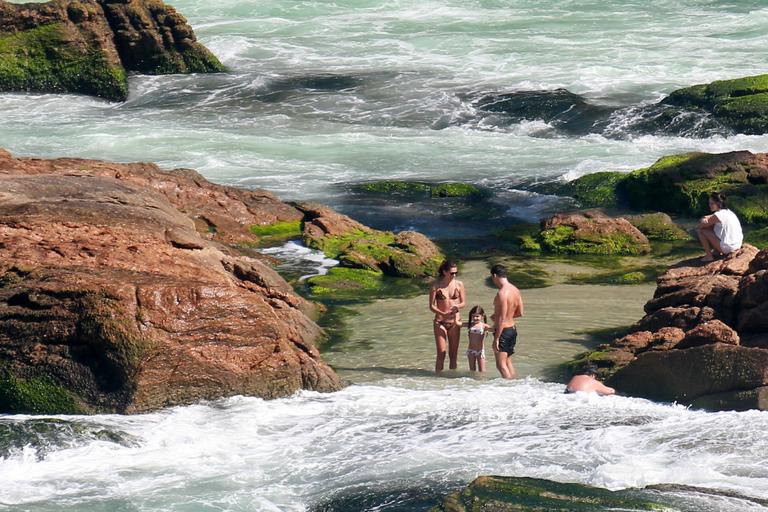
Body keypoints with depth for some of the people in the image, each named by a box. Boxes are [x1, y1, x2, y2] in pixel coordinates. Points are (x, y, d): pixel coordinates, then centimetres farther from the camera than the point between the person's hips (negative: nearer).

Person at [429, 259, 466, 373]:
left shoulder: (459, 284, 1)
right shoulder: (436, 286, -7)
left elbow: (463, 303, 7)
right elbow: (431, 306, -7)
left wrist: (457, 306, -17)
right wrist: (443, 314, -24)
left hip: (454, 322, 3)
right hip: (440, 322, -3)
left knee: (453, 353, 6)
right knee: (441, 353, -7)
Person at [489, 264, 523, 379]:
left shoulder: (502, 293, -21)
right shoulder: (515, 290, 6)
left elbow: (502, 318, -23)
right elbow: (520, 313, 14)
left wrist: (496, 339, -20)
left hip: (503, 330, -9)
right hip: (512, 329, 9)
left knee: (501, 365, -9)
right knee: (508, 361, 20)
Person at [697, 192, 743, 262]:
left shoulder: (718, 215, -16)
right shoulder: (728, 212, 11)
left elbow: (701, 226, -7)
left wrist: (703, 220, 13)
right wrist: (707, 218, 2)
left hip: (726, 248, -9)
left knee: (701, 230, -2)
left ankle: (709, 256, 1)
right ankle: (716, 252, 25)